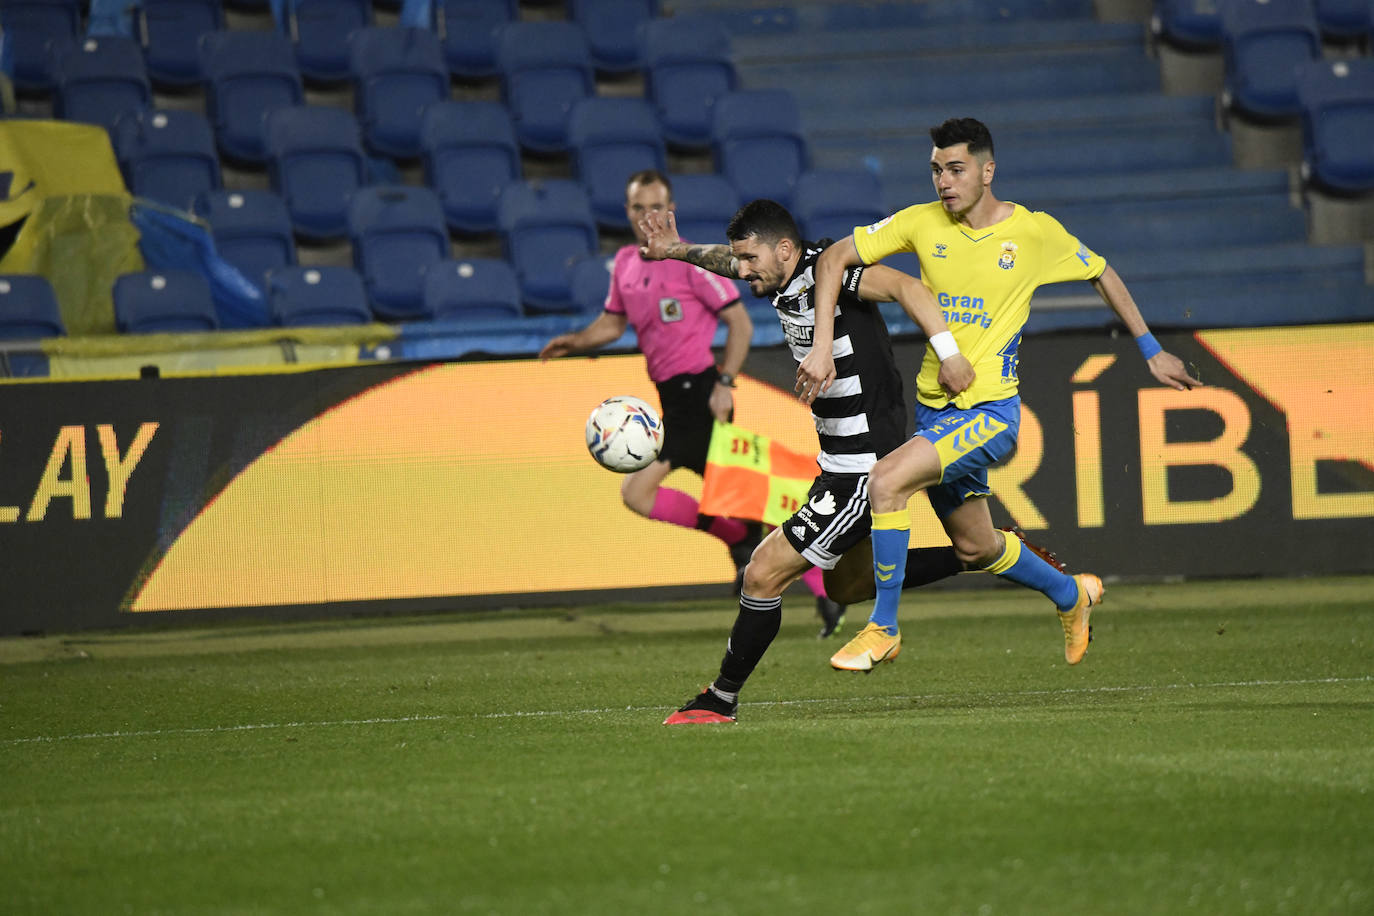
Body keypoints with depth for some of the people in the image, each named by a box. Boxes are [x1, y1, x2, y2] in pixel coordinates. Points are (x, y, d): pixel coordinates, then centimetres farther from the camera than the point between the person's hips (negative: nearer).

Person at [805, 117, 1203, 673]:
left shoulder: (1035, 232, -7)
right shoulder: (923, 224, -2)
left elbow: (1101, 275, 9)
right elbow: (835, 259, 0)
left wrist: (1151, 352, 13)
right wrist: (823, 347, -12)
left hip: (991, 412, -5)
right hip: (934, 408, 5)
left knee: (886, 481, -26)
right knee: (975, 549, 16)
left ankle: (882, 628, -13)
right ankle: (1071, 595, 44)